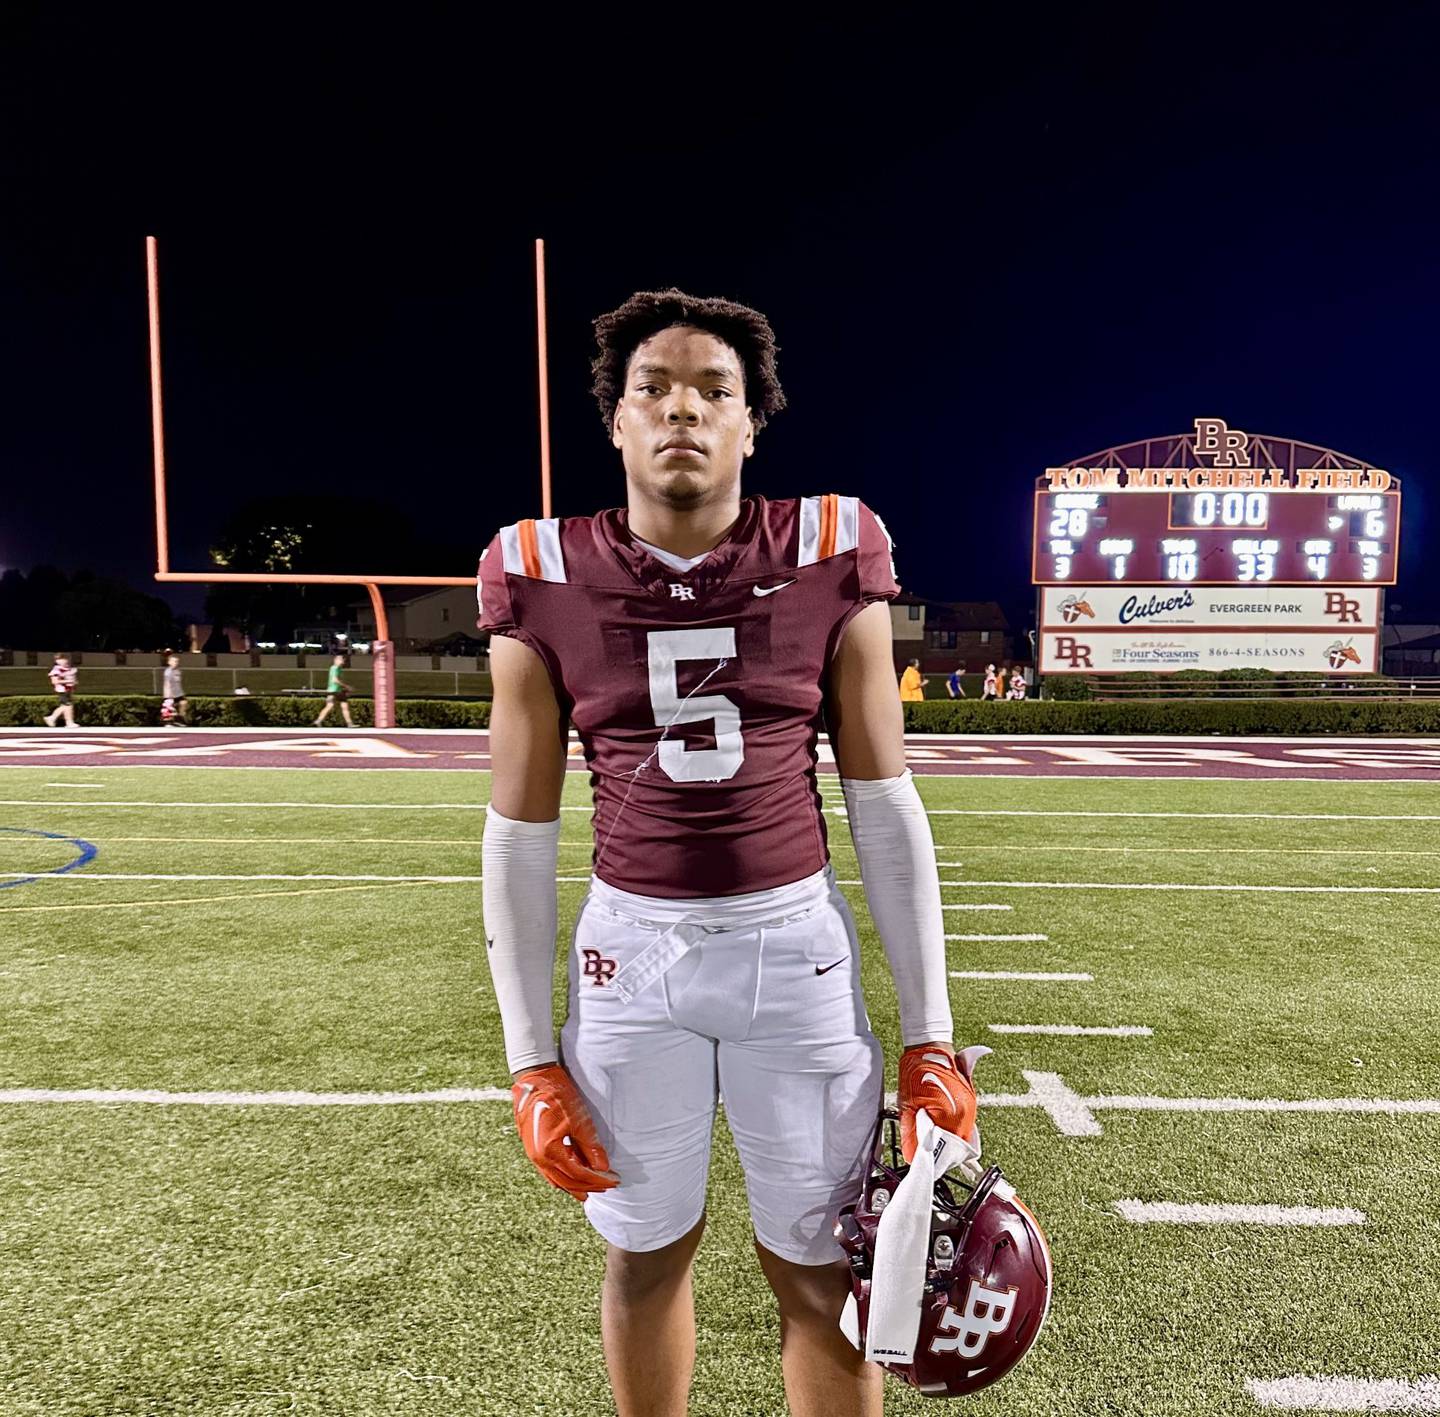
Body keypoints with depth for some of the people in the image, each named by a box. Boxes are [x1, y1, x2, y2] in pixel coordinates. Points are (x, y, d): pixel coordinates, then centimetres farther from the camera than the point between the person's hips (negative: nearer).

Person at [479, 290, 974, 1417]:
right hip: (632, 951, 1)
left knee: (818, 1267, 12)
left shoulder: (832, 565, -4)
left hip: (797, 946, 0)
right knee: (645, 1251, 19)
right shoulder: (546, 586, -4)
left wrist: (930, 1035, 0)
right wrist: (532, 1061, 2)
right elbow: (520, 841, 2)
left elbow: (886, 813, 0)